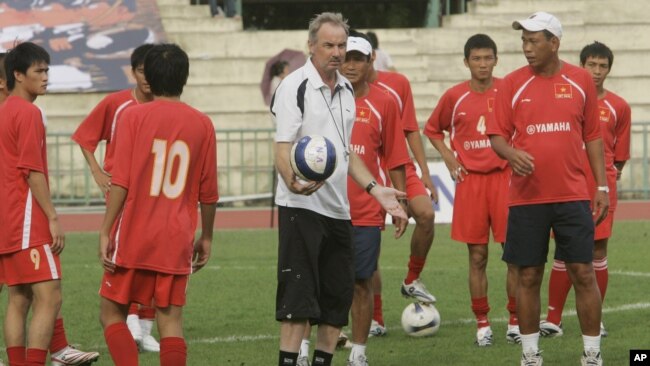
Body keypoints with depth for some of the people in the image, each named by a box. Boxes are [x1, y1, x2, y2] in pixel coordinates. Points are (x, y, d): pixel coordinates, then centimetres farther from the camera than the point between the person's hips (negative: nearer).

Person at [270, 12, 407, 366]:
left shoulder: (346, 90, 15)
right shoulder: (294, 87, -9)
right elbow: (283, 148, -17)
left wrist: (375, 190, 12)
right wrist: (293, 181, -36)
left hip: (338, 209, 8)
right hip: (301, 207, -8)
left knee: (339, 296, 8)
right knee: (298, 300, -11)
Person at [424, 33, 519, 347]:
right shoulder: (454, 97, 2)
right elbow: (433, 129, 17)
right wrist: (448, 157, 5)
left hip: (504, 177, -1)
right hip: (470, 179, 1)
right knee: (477, 256, 2)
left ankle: (515, 321, 5)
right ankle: (482, 324, 8)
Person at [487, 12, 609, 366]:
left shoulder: (580, 81, 3)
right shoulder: (512, 84, 1)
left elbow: (593, 136, 8)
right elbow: (496, 135, 2)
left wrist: (602, 186, 4)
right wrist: (511, 154, -20)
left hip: (573, 195, 0)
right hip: (526, 198, 0)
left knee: (583, 273, -1)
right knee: (528, 276, 4)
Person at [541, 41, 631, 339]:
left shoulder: (618, 107, 5)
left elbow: (620, 156, 10)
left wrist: (608, 179, 2)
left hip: (602, 186, 0)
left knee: (598, 251, 0)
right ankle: (553, 319, 4)